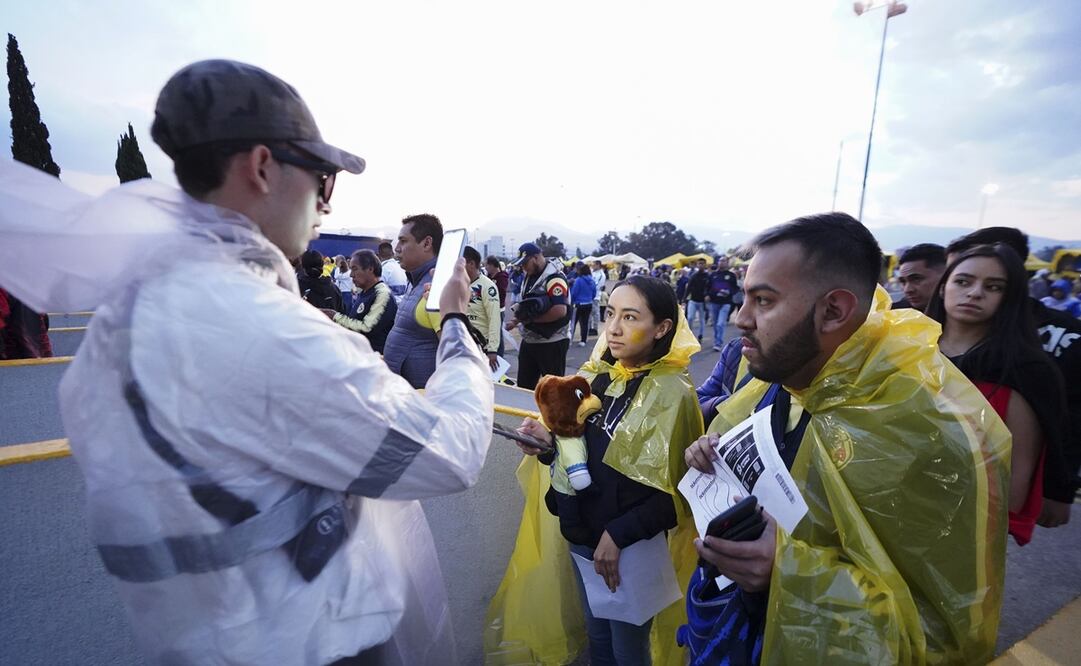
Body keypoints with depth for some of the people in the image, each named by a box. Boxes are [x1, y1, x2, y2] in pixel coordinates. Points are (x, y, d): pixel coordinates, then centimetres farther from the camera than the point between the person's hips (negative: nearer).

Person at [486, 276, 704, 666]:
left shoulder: (672, 395, -18)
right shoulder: (596, 376, -3)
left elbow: (676, 492, -15)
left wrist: (618, 534, -18)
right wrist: (549, 444, -13)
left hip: (633, 549, -5)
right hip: (581, 534, 5)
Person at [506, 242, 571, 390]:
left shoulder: (554, 277, -18)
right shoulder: (529, 276, 10)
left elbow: (560, 311, -27)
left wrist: (531, 319, -18)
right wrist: (517, 317, 0)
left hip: (551, 343, -9)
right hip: (528, 341, 9)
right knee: (524, 385, 16)